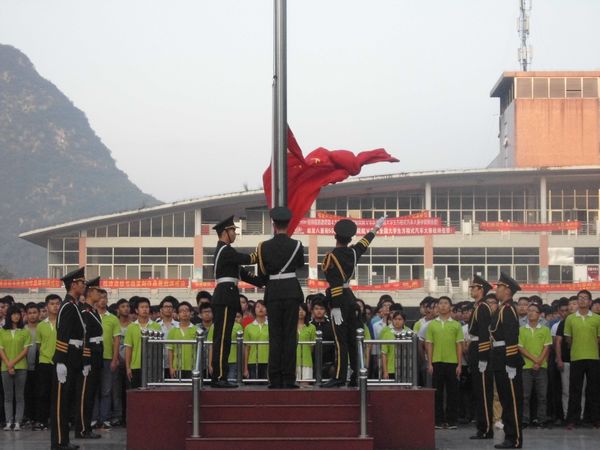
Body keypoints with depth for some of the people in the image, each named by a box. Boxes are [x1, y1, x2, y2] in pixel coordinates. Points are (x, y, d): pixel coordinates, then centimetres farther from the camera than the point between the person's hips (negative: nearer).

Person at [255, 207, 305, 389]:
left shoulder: (264, 246, -1)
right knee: (290, 335, 1)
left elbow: (261, 273, 7)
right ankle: (288, 378, -1)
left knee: (275, 336, 4)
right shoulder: (296, 245, -3)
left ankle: (275, 379, 2)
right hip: (292, 291, -1)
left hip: (273, 292, 1)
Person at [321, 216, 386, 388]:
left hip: (338, 299, -7)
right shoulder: (353, 252, 6)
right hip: (350, 297, 7)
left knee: (340, 339, -9)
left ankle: (340, 377, -11)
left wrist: (335, 308, -19)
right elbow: (365, 242, 27)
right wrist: (376, 228, 44)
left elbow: (335, 284, -18)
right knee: (352, 338, 9)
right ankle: (357, 376, 12)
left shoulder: (331, 257, -13)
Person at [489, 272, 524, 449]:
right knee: (506, 400, 13)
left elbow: (512, 339, -21)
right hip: (500, 362, 10)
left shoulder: (508, 310, -15)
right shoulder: (501, 309, 16)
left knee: (512, 401, -4)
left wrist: (511, 365, -23)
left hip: (507, 362, -10)